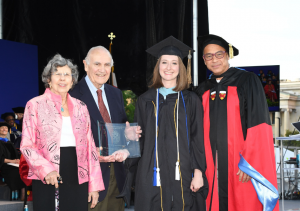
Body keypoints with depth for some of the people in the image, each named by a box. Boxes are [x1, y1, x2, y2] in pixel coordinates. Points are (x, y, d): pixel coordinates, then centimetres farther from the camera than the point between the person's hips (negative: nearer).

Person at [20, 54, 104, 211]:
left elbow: (89, 146, 13)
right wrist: (45, 169, -18)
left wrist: (95, 185, 7)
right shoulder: (35, 105, 3)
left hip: (77, 180, 3)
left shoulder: (80, 107, 13)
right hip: (47, 182, -3)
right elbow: (27, 145, -2)